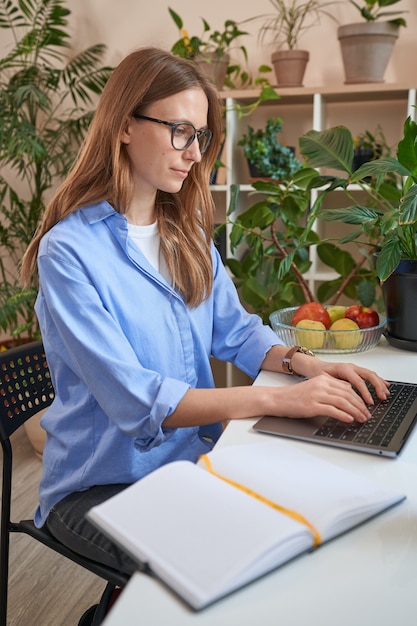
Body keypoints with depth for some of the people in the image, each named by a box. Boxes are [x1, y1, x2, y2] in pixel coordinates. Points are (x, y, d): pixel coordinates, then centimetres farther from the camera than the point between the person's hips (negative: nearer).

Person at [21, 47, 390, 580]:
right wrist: (278, 400, -29)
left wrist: (304, 365, -11)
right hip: (101, 487, -5)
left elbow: (234, 330, 9)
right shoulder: (69, 250, -17)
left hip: (194, 455, 6)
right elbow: (132, 400, -25)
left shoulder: (187, 231, 6)